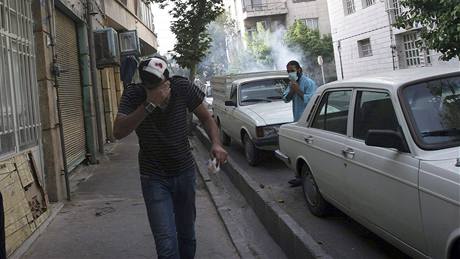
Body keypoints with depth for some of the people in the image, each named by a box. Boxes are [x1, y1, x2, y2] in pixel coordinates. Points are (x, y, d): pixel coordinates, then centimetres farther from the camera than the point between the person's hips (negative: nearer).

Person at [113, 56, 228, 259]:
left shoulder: (182, 88, -15)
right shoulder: (133, 95, -18)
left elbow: (205, 117, -2)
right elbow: (118, 132, -31)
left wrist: (216, 143, -21)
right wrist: (149, 105, -40)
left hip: (185, 172, 2)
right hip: (154, 178, -2)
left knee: (187, 235, 17)